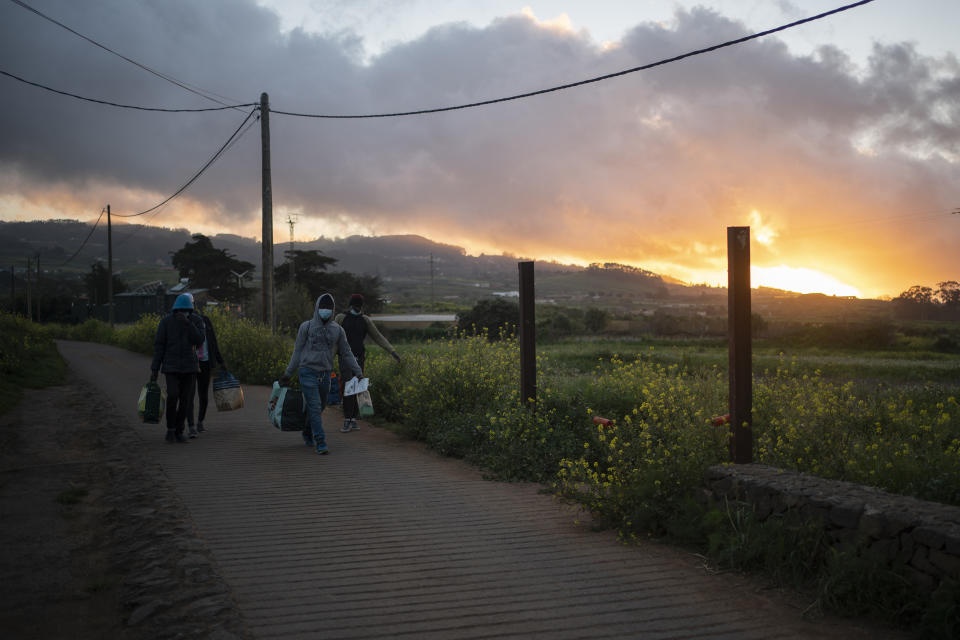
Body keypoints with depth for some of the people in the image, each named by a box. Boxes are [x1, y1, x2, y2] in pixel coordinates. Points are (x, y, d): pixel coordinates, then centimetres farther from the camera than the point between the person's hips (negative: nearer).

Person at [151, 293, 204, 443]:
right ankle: (170, 429, -2)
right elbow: (159, 345, -5)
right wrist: (154, 369, -8)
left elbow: (199, 341, -8)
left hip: (189, 367, 3)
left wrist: (188, 324, -21)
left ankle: (179, 431, 14)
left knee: (185, 400, 1)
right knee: (172, 396, -19)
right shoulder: (166, 321, -4)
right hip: (171, 367, -3)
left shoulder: (192, 322, 6)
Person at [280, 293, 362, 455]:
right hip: (307, 372, -4)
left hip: (325, 374, 4)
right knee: (314, 407, -11)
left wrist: (358, 373, 4)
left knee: (319, 407, 13)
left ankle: (308, 435, 37)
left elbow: (346, 354, 9)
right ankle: (320, 442, -13)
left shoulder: (337, 329, 6)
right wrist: (288, 374, 1)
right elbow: (297, 352, 3)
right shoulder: (306, 327, -2)